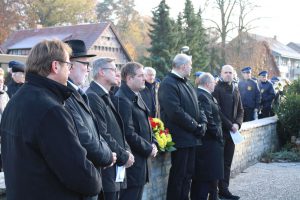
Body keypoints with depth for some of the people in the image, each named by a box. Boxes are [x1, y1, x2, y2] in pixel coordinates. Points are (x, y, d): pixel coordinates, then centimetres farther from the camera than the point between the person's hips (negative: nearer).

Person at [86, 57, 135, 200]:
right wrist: (124, 156, -11)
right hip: (105, 172, -9)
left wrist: (126, 150, 1)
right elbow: (102, 136, -21)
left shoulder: (106, 96, 15)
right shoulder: (92, 97, -16)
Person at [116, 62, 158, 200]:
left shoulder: (136, 96, 13)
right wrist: (149, 149, -12)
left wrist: (151, 144, 4)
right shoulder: (122, 100, -18)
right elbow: (129, 134, -23)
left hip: (141, 161, 9)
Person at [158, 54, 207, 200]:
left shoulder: (186, 84, 17)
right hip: (180, 138, -9)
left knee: (188, 174, 15)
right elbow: (176, 112, -22)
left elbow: (196, 106, 17)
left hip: (191, 137, 9)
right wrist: (196, 127, -15)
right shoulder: (168, 84, -14)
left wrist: (203, 123, -2)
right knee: (178, 175, 0)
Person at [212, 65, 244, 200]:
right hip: (219, 130, -7)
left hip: (231, 131, 7)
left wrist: (237, 124, -1)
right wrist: (230, 125, -13)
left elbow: (240, 110, 17)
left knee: (227, 163, 9)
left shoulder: (235, 90, 16)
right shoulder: (216, 88, -6)